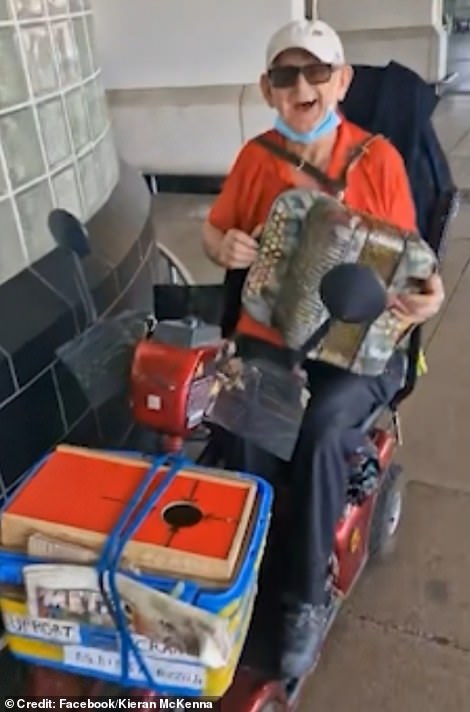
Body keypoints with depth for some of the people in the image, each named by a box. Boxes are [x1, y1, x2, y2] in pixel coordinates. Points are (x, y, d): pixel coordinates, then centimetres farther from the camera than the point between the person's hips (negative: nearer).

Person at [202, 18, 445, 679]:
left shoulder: (379, 158, -5)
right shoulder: (255, 157, 2)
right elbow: (214, 229, 14)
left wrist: (428, 292, -22)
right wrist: (224, 246, -11)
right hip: (269, 336, 3)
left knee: (323, 429, -30)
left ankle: (307, 595, -7)